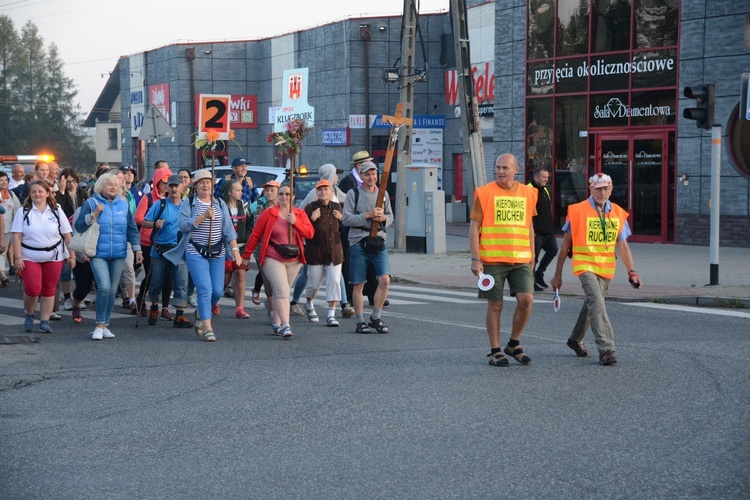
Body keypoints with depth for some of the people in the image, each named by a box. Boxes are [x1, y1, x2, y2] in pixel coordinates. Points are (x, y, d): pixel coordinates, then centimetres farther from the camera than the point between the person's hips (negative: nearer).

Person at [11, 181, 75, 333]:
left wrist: (71, 256, -2)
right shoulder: (23, 212, 0)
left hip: (53, 257, 2)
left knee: (49, 290, 3)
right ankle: (29, 315, 14)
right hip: (29, 258, -1)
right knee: (32, 288, -10)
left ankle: (45, 321, 11)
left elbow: (67, 236, 4)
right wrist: (18, 257, -12)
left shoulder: (57, 212, 4)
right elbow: (17, 236, -4)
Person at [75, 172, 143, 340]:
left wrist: (137, 249, 10)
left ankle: (105, 325, 16)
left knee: (112, 290, 6)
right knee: (104, 287, -17)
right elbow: (79, 226, -3)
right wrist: (94, 214, -15)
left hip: (118, 254, 4)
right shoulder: (91, 203, 1)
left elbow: (132, 229, 15)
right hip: (98, 254, -4)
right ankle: (99, 325, -5)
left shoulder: (123, 204, 10)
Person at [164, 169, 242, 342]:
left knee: (217, 291, 2)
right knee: (205, 289, -13)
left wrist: (235, 250, -5)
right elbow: (183, 225, -12)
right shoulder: (188, 203, 1)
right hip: (196, 252, -4)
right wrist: (204, 216, -19)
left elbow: (228, 229, 6)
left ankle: (201, 313, 31)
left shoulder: (220, 204, 11)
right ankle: (207, 328, -9)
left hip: (217, 253, 4)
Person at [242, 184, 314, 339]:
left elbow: (310, 233, -4)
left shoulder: (300, 214, 6)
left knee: (281, 291, 12)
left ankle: (277, 324, 24)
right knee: (282, 290, -16)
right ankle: (286, 326, -22)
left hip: (294, 261, 4)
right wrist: (246, 256, 1)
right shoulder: (268, 213, -3)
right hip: (273, 259, -4)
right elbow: (255, 235, 0)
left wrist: (295, 222, -17)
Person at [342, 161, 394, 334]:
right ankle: (360, 321, 13)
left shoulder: (383, 194, 12)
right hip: (358, 243, -3)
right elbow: (346, 219, -9)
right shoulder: (353, 194, -1)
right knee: (358, 285, 3)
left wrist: (384, 218, -6)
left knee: (385, 280, -10)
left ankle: (375, 318, 4)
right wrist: (368, 215, -16)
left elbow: (391, 217, 17)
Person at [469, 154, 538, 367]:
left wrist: (531, 255, 16)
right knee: (495, 305, 3)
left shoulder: (528, 193, 9)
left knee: (526, 299, -9)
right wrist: (475, 259, -9)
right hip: (492, 260, -3)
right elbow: (474, 226, -3)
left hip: (520, 259, 3)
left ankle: (514, 344, 12)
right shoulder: (484, 193, -2)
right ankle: (495, 351, 15)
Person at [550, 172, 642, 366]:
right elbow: (566, 244, -1)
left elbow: (622, 245, 3)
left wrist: (632, 272, -10)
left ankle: (575, 339, 38)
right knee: (597, 305, -19)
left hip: (606, 268, 5)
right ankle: (605, 349, -22)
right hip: (585, 265, -5)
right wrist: (558, 274, 1)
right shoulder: (577, 211, -7)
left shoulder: (618, 213, 4)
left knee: (591, 305, 17)